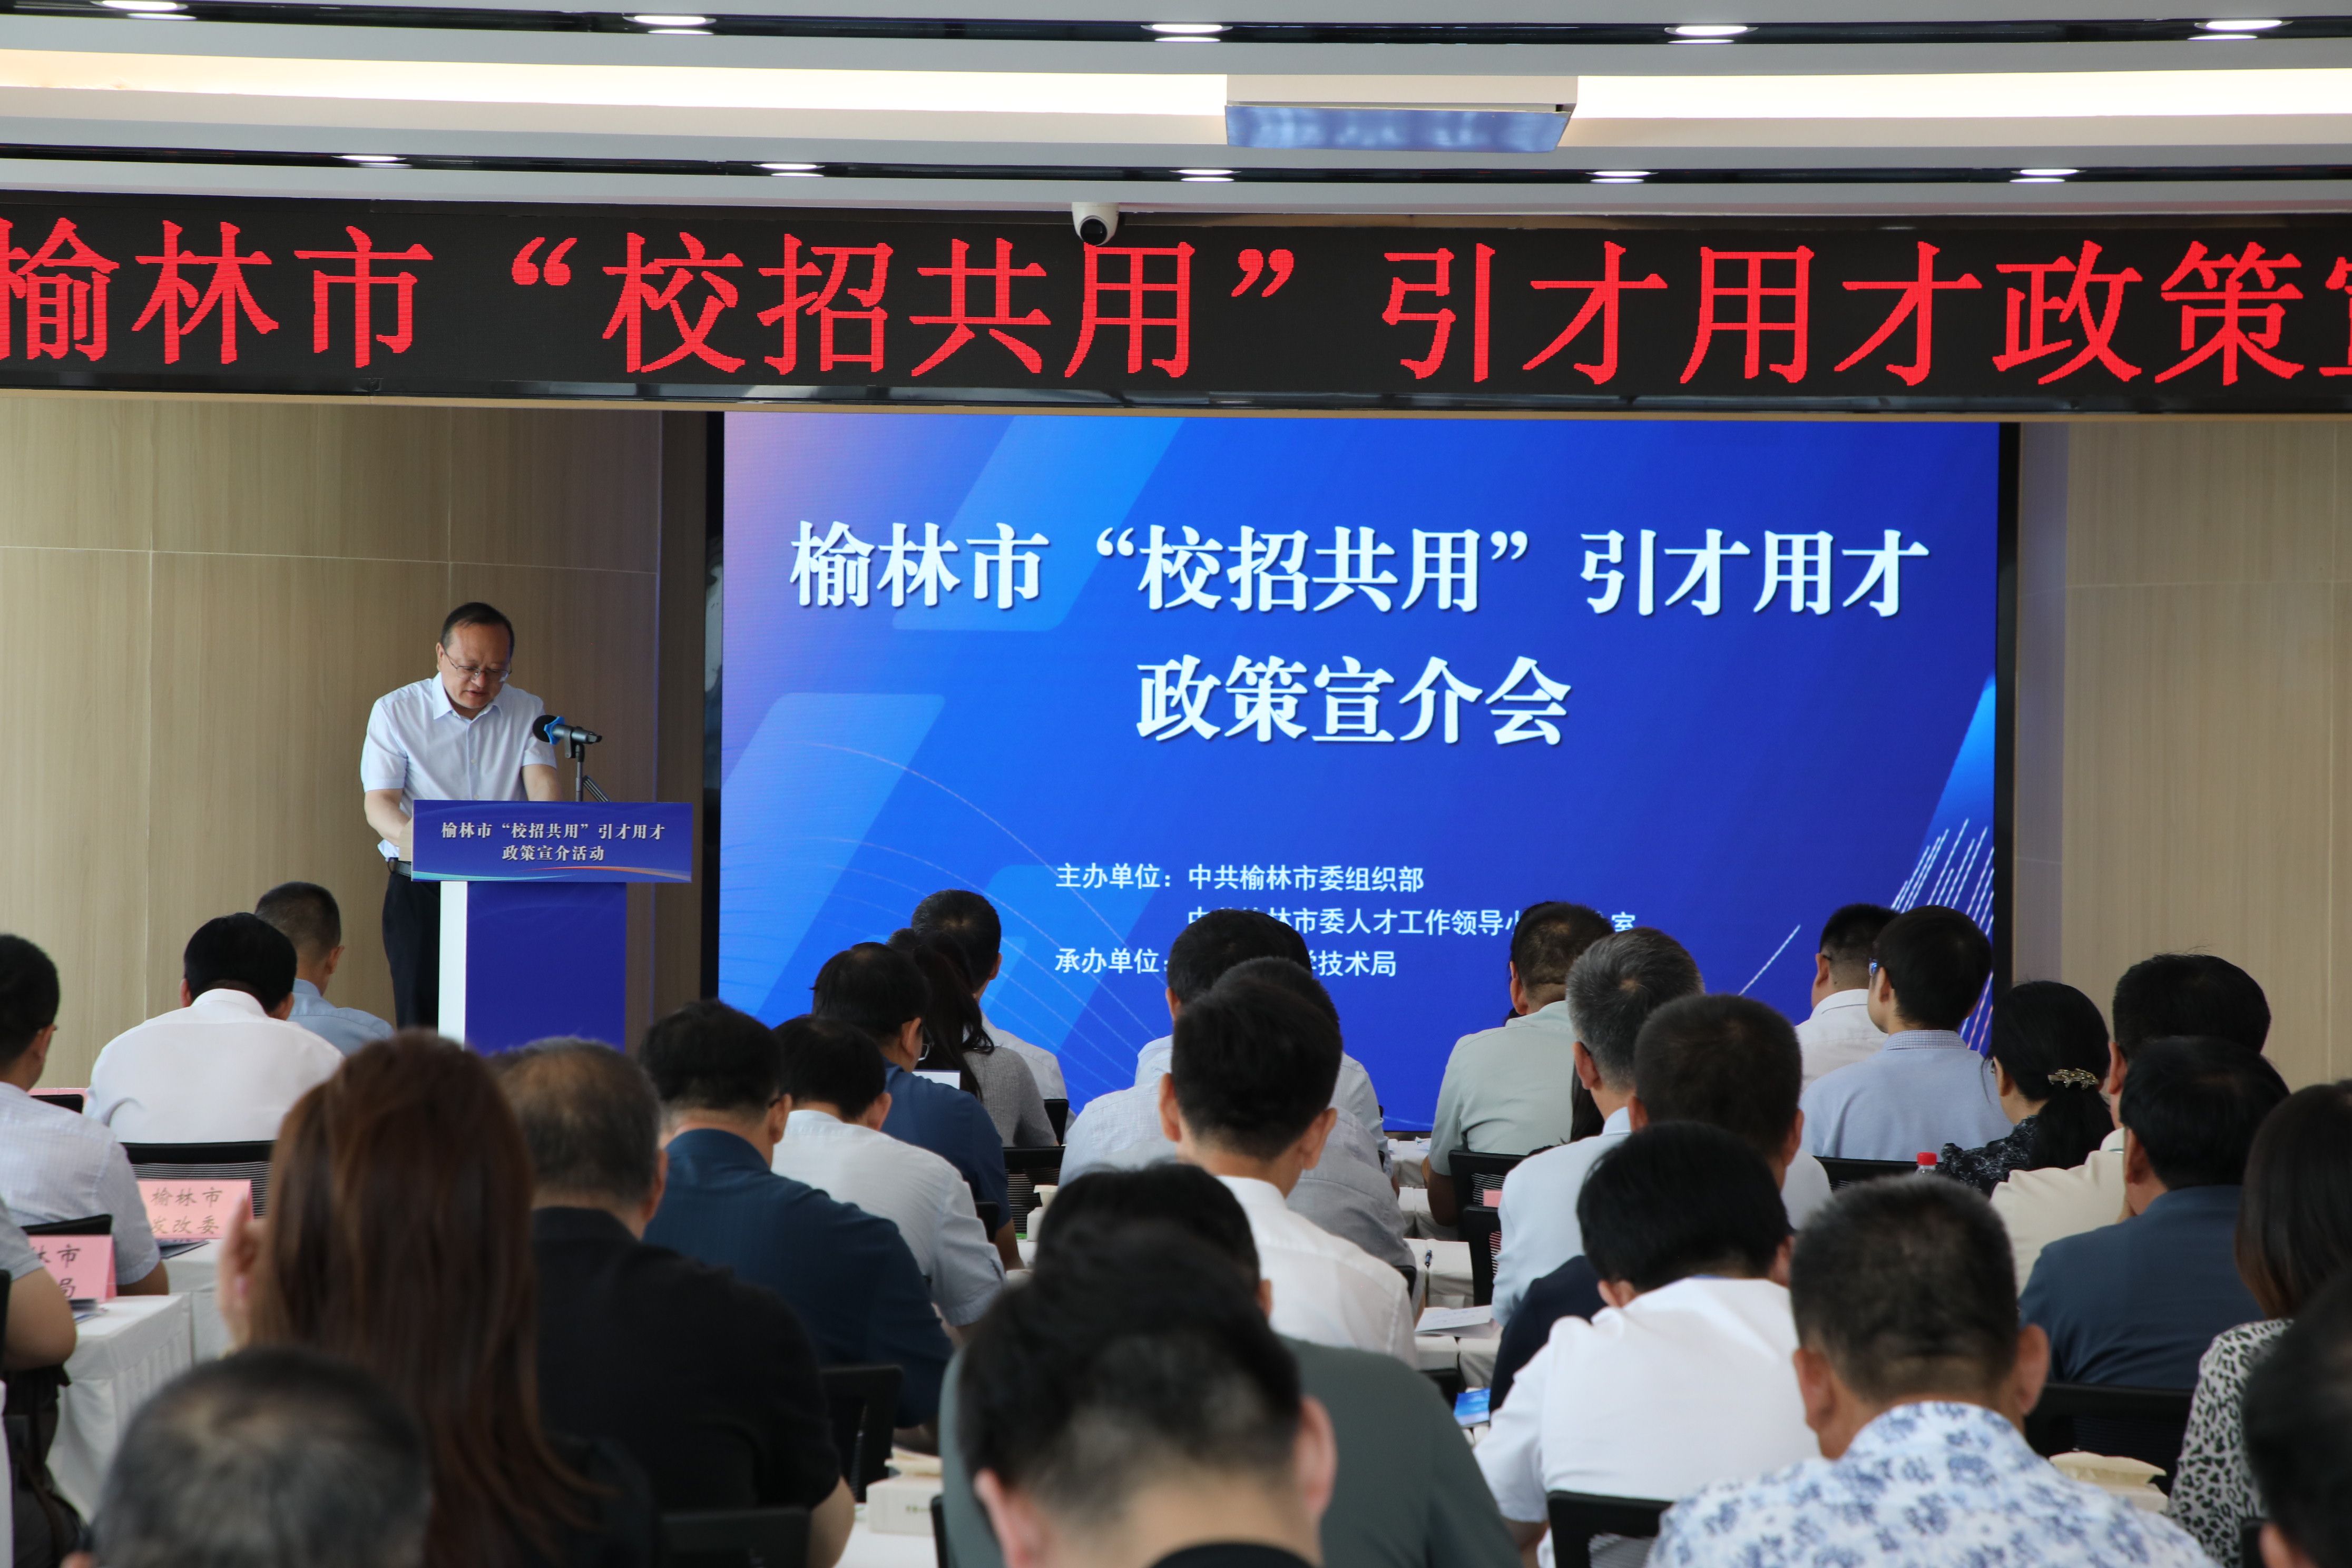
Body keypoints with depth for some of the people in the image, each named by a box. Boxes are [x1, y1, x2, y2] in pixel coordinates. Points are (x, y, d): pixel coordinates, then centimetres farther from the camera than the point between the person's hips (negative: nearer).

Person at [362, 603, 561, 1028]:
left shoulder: (527, 713, 10)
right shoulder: (395, 711, 3)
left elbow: (542, 785, -4)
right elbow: (378, 800, -6)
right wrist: (408, 837, -29)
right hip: (421, 890, -1)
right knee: (423, 1021, -8)